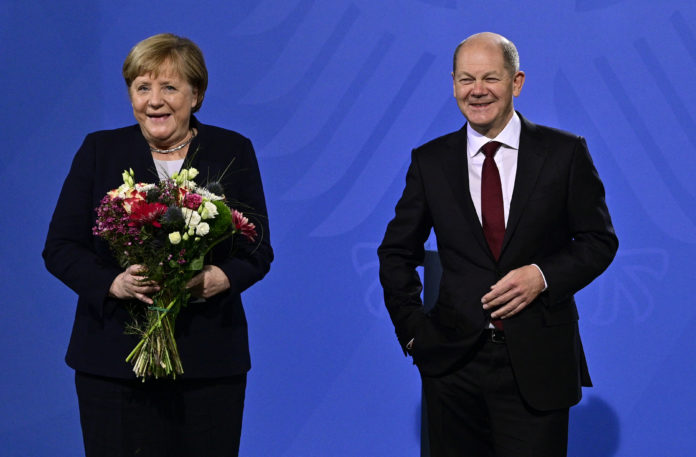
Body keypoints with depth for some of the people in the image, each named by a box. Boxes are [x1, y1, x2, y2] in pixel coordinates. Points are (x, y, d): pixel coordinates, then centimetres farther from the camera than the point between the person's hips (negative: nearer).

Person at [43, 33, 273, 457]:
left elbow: (258, 249, 5)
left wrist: (218, 278, -16)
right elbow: (60, 247, 4)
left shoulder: (234, 152, 7)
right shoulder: (99, 150, 7)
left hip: (209, 362, 0)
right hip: (113, 363, 0)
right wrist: (114, 283, -15)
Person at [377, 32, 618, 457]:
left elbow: (599, 240, 5)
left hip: (539, 363, -1)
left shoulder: (565, 152, 1)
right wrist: (412, 329, 3)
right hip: (453, 362, 2)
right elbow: (396, 252, 12)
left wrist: (543, 276, -12)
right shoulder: (430, 161, 5)